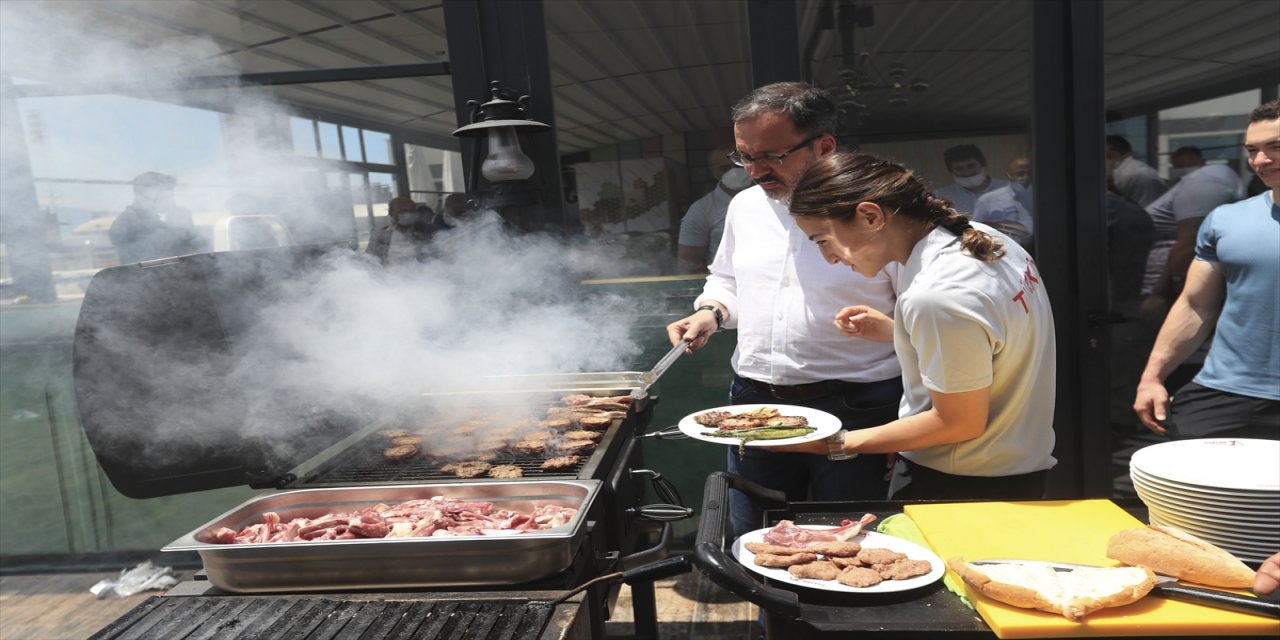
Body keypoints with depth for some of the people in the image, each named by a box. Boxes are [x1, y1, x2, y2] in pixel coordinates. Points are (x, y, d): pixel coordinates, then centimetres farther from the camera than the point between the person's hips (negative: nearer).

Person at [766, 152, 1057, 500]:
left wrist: (839, 444, -16)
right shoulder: (982, 237, -3)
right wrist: (892, 331, 2)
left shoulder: (936, 297, -30)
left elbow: (960, 423, -21)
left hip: (959, 486, -9)